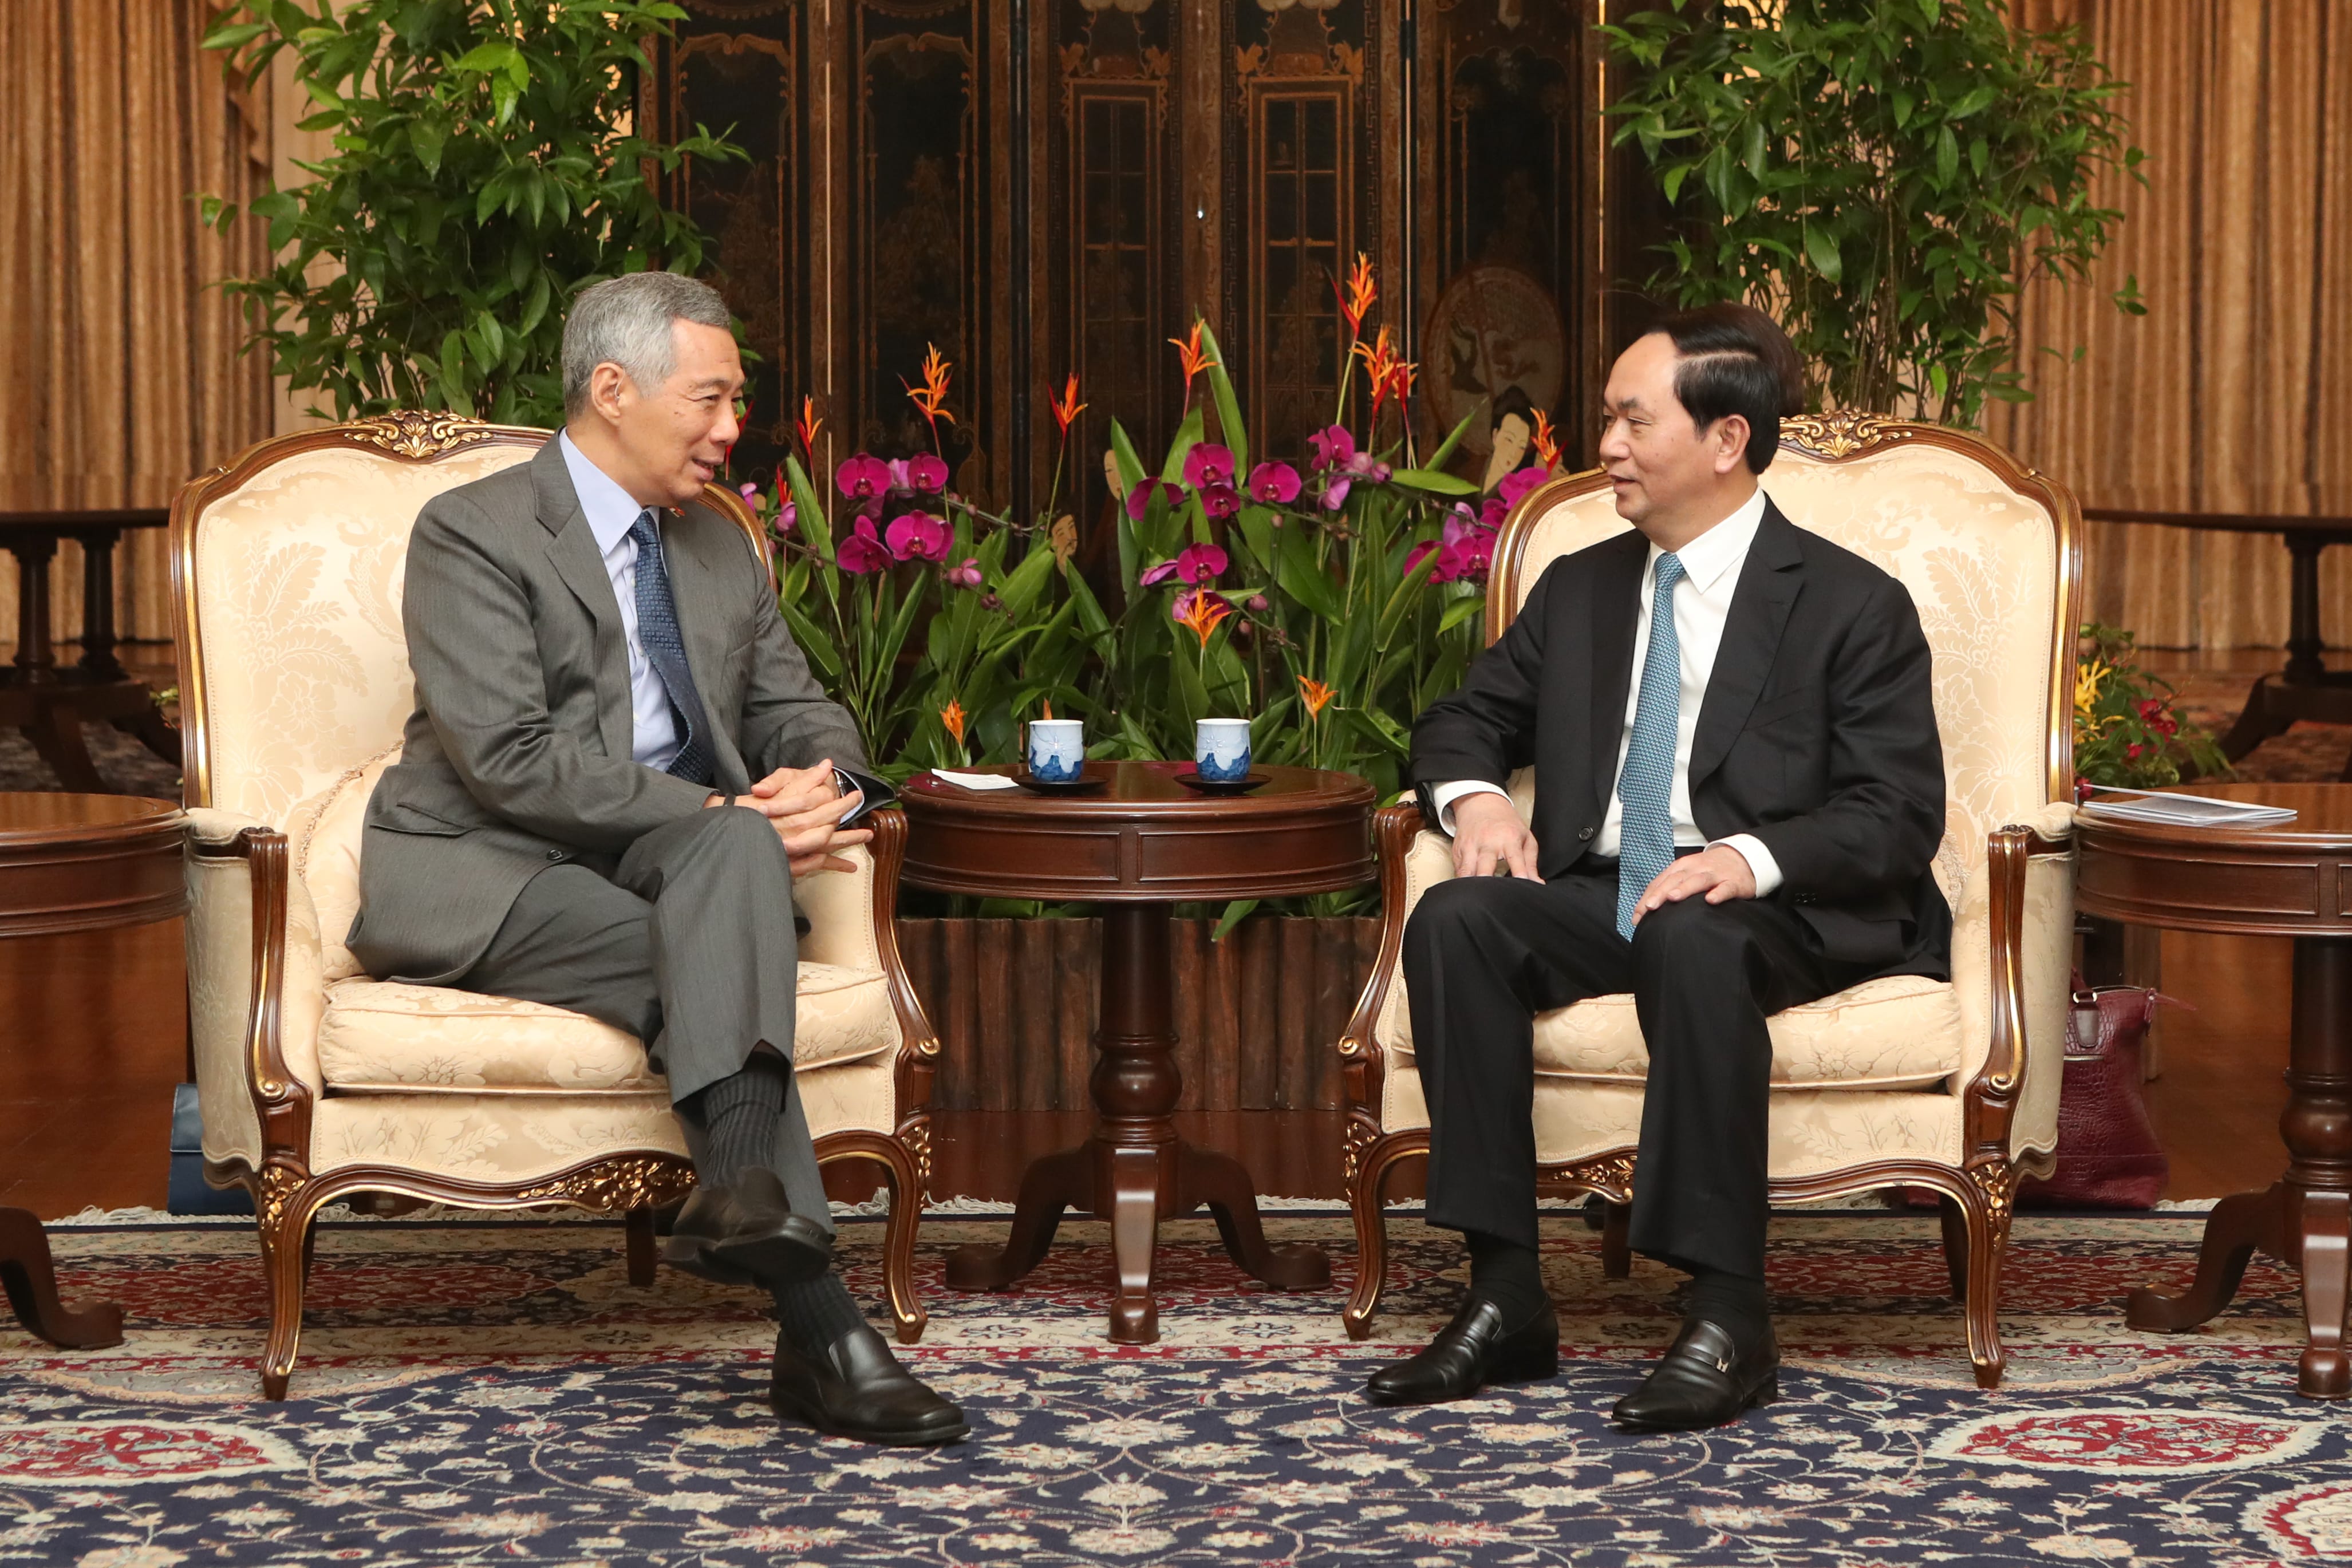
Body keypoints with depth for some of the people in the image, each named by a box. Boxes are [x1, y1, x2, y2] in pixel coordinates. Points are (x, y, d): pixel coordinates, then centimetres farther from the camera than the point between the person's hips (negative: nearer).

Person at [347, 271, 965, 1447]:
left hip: (662, 866, 5)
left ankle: (740, 1190, -49)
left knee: (738, 847, -31)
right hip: (479, 876, -5)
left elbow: (798, 713, 19)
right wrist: (726, 815, -22)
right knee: (724, 925, -32)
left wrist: (820, 785, -9)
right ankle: (816, 1329, -41)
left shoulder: (722, 552, 19)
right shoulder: (473, 533, -6)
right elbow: (508, 757, -17)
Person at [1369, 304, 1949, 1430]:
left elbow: (1898, 816, -7)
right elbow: (1465, 721, 24)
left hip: (1771, 912, -5)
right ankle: (1504, 1297, -26)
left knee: (1692, 941, -40)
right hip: (1597, 895, 5)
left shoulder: (1853, 605, 0)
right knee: (1453, 920, -26)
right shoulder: (1579, 590, 17)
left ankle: (1728, 1320, -35)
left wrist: (1750, 860, -25)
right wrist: (1476, 797, -2)